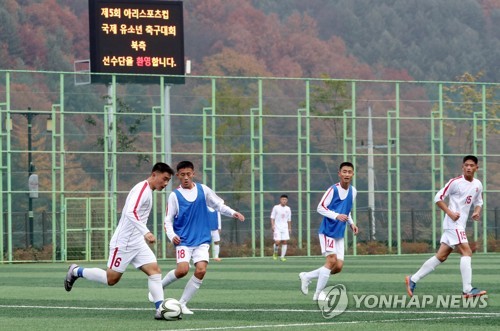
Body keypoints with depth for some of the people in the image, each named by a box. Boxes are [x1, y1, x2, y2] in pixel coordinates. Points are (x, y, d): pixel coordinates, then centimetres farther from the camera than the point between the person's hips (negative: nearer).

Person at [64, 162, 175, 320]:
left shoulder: (148, 191, 14)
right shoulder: (142, 188, -16)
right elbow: (131, 212, -32)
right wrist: (146, 232, -39)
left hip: (137, 242, 9)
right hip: (123, 242, -9)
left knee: (155, 270, -7)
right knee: (111, 279, 0)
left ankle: (161, 310, -13)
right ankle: (76, 271, 19)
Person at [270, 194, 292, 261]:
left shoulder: (288, 209, 9)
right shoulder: (276, 208, -1)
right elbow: (272, 217, 0)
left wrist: (289, 228, 15)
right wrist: (272, 225, -12)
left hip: (285, 228, 3)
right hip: (277, 228, -3)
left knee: (284, 242, -3)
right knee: (277, 242, -12)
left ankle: (282, 256, 4)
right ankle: (275, 253, 15)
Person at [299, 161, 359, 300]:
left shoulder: (353, 191, 9)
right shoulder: (333, 189, -13)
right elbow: (320, 207, -13)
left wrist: (351, 223, 7)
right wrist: (336, 216, -26)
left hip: (339, 234, 7)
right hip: (328, 230, -7)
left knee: (338, 267, 2)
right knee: (332, 260, -18)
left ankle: (306, 276, 18)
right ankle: (318, 294, -10)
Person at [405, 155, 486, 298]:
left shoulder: (478, 185, 11)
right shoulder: (455, 182, -10)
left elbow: (478, 202, 25)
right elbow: (438, 198, -7)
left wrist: (477, 212, 2)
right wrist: (450, 213, -17)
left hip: (460, 225, 8)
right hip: (453, 223, -8)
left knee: (441, 256, 7)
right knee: (467, 252, -16)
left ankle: (413, 280, 14)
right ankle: (468, 290, -16)